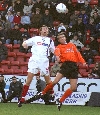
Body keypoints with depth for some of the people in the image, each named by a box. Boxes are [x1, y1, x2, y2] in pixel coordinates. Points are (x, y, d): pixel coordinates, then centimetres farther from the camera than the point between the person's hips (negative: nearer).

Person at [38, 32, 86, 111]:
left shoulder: (72, 45, 21)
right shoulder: (59, 47, 8)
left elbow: (77, 53, 17)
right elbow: (57, 52, -15)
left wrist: (83, 62, 1)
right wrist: (57, 57, -39)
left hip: (74, 67, 3)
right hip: (65, 65, -3)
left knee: (73, 87, -4)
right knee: (55, 81, -18)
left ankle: (60, 101, 10)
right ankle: (43, 93, 4)